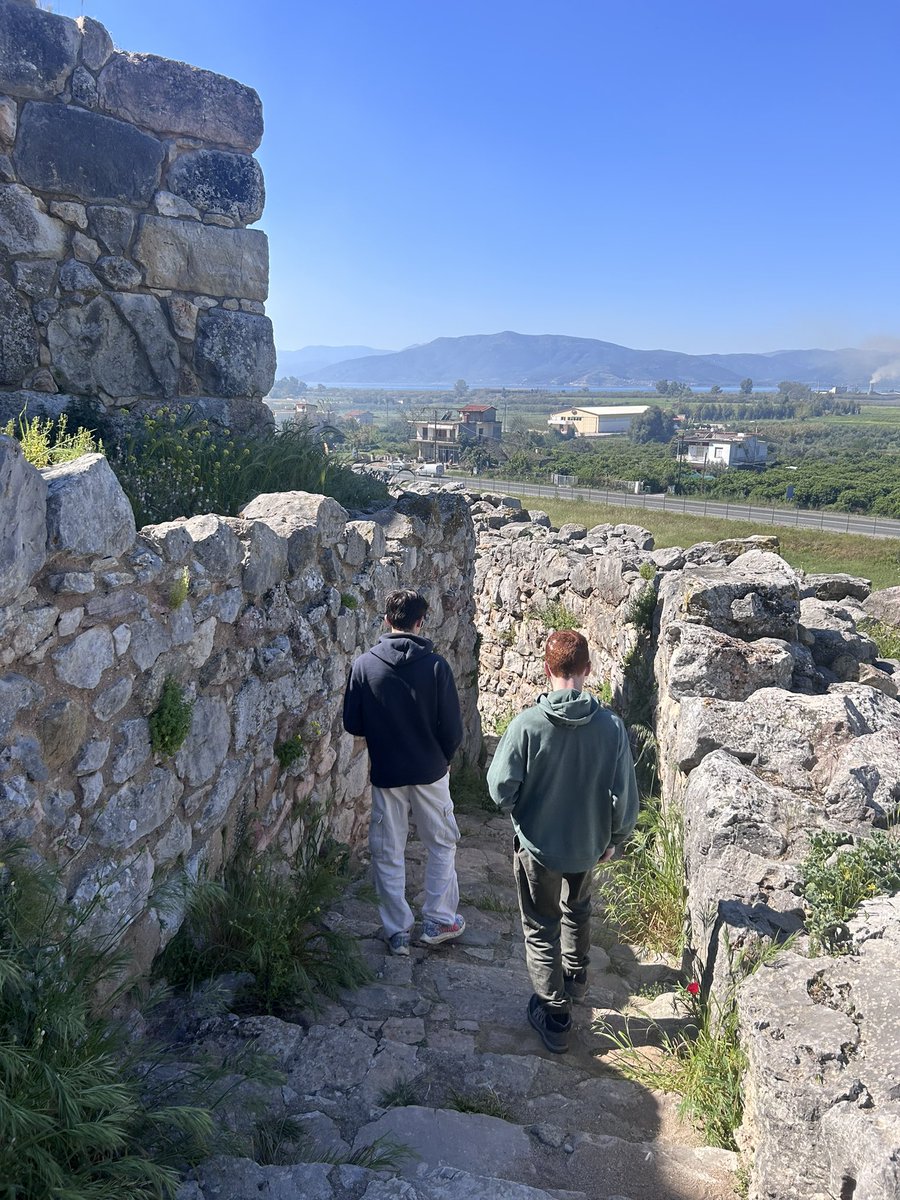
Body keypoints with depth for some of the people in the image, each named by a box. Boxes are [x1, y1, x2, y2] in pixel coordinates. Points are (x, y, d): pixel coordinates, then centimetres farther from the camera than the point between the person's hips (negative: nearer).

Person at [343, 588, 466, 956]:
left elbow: (352, 724, -3)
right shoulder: (435, 665, -12)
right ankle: (438, 921, 24)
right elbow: (452, 727, -10)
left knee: (388, 854, 14)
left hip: (385, 773, 1)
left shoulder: (364, 665, -9)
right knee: (442, 844, 19)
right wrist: (443, 758, 9)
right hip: (430, 772, -1)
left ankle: (397, 932, 21)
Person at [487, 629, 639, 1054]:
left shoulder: (527, 724, -24)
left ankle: (554, 1017, 26)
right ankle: (576, 977, 52)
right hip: (588, 846, 3)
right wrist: (613, 839, 7)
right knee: (578, 908, 31)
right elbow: (625, 796, -11)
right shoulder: (610, 725, -17)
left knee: (541, 930, 16)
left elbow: (501, 789, -18)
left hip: (537, 846, -3)